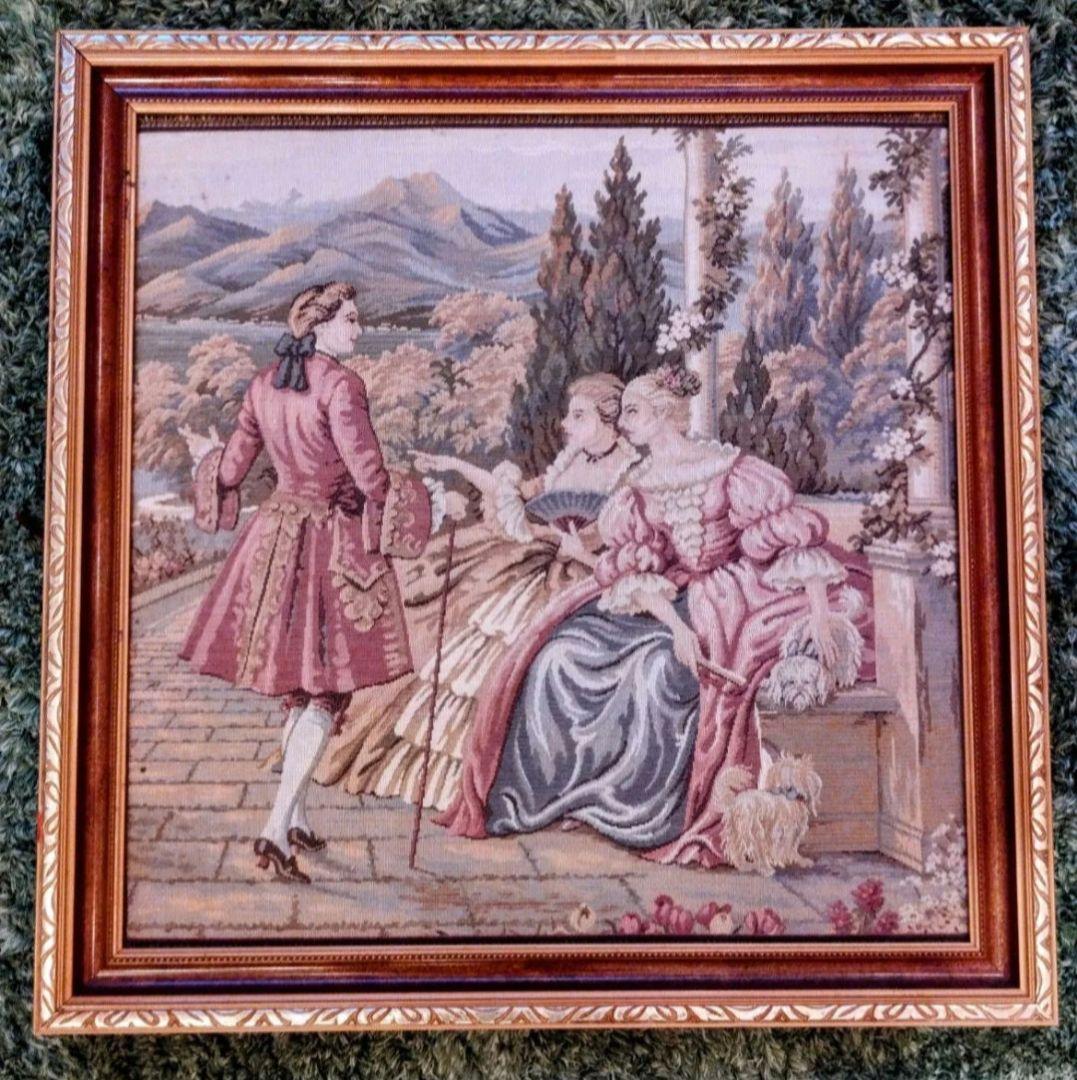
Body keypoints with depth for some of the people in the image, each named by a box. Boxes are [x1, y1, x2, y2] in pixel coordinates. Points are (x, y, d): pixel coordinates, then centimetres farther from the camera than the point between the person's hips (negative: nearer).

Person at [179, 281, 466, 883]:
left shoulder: (263, 386, 6)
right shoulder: (342, 385, -14)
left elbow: (233, 471, 11)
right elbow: (371, 478, -18)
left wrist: (207, 456, 34)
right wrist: (439, 502, -6)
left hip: (276, 536, 7)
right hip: (335, 543, -7)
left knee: (296, 684, 17)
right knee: (327, 692, 0)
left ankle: (298, 817, 25)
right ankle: (279, 829, -6)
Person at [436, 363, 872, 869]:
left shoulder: (728, 468, -9)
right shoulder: (637, 488, 5)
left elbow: (798, 531, -11)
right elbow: (638, 570, -7)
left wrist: (820, 616, -20)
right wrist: (675, 625, -25)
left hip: (722, 597, -5)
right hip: (662, 602, 5)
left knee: (664, 670, -34)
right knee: (563, 654, -15)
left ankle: (652, 809, -17)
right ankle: (570, 787, -5)